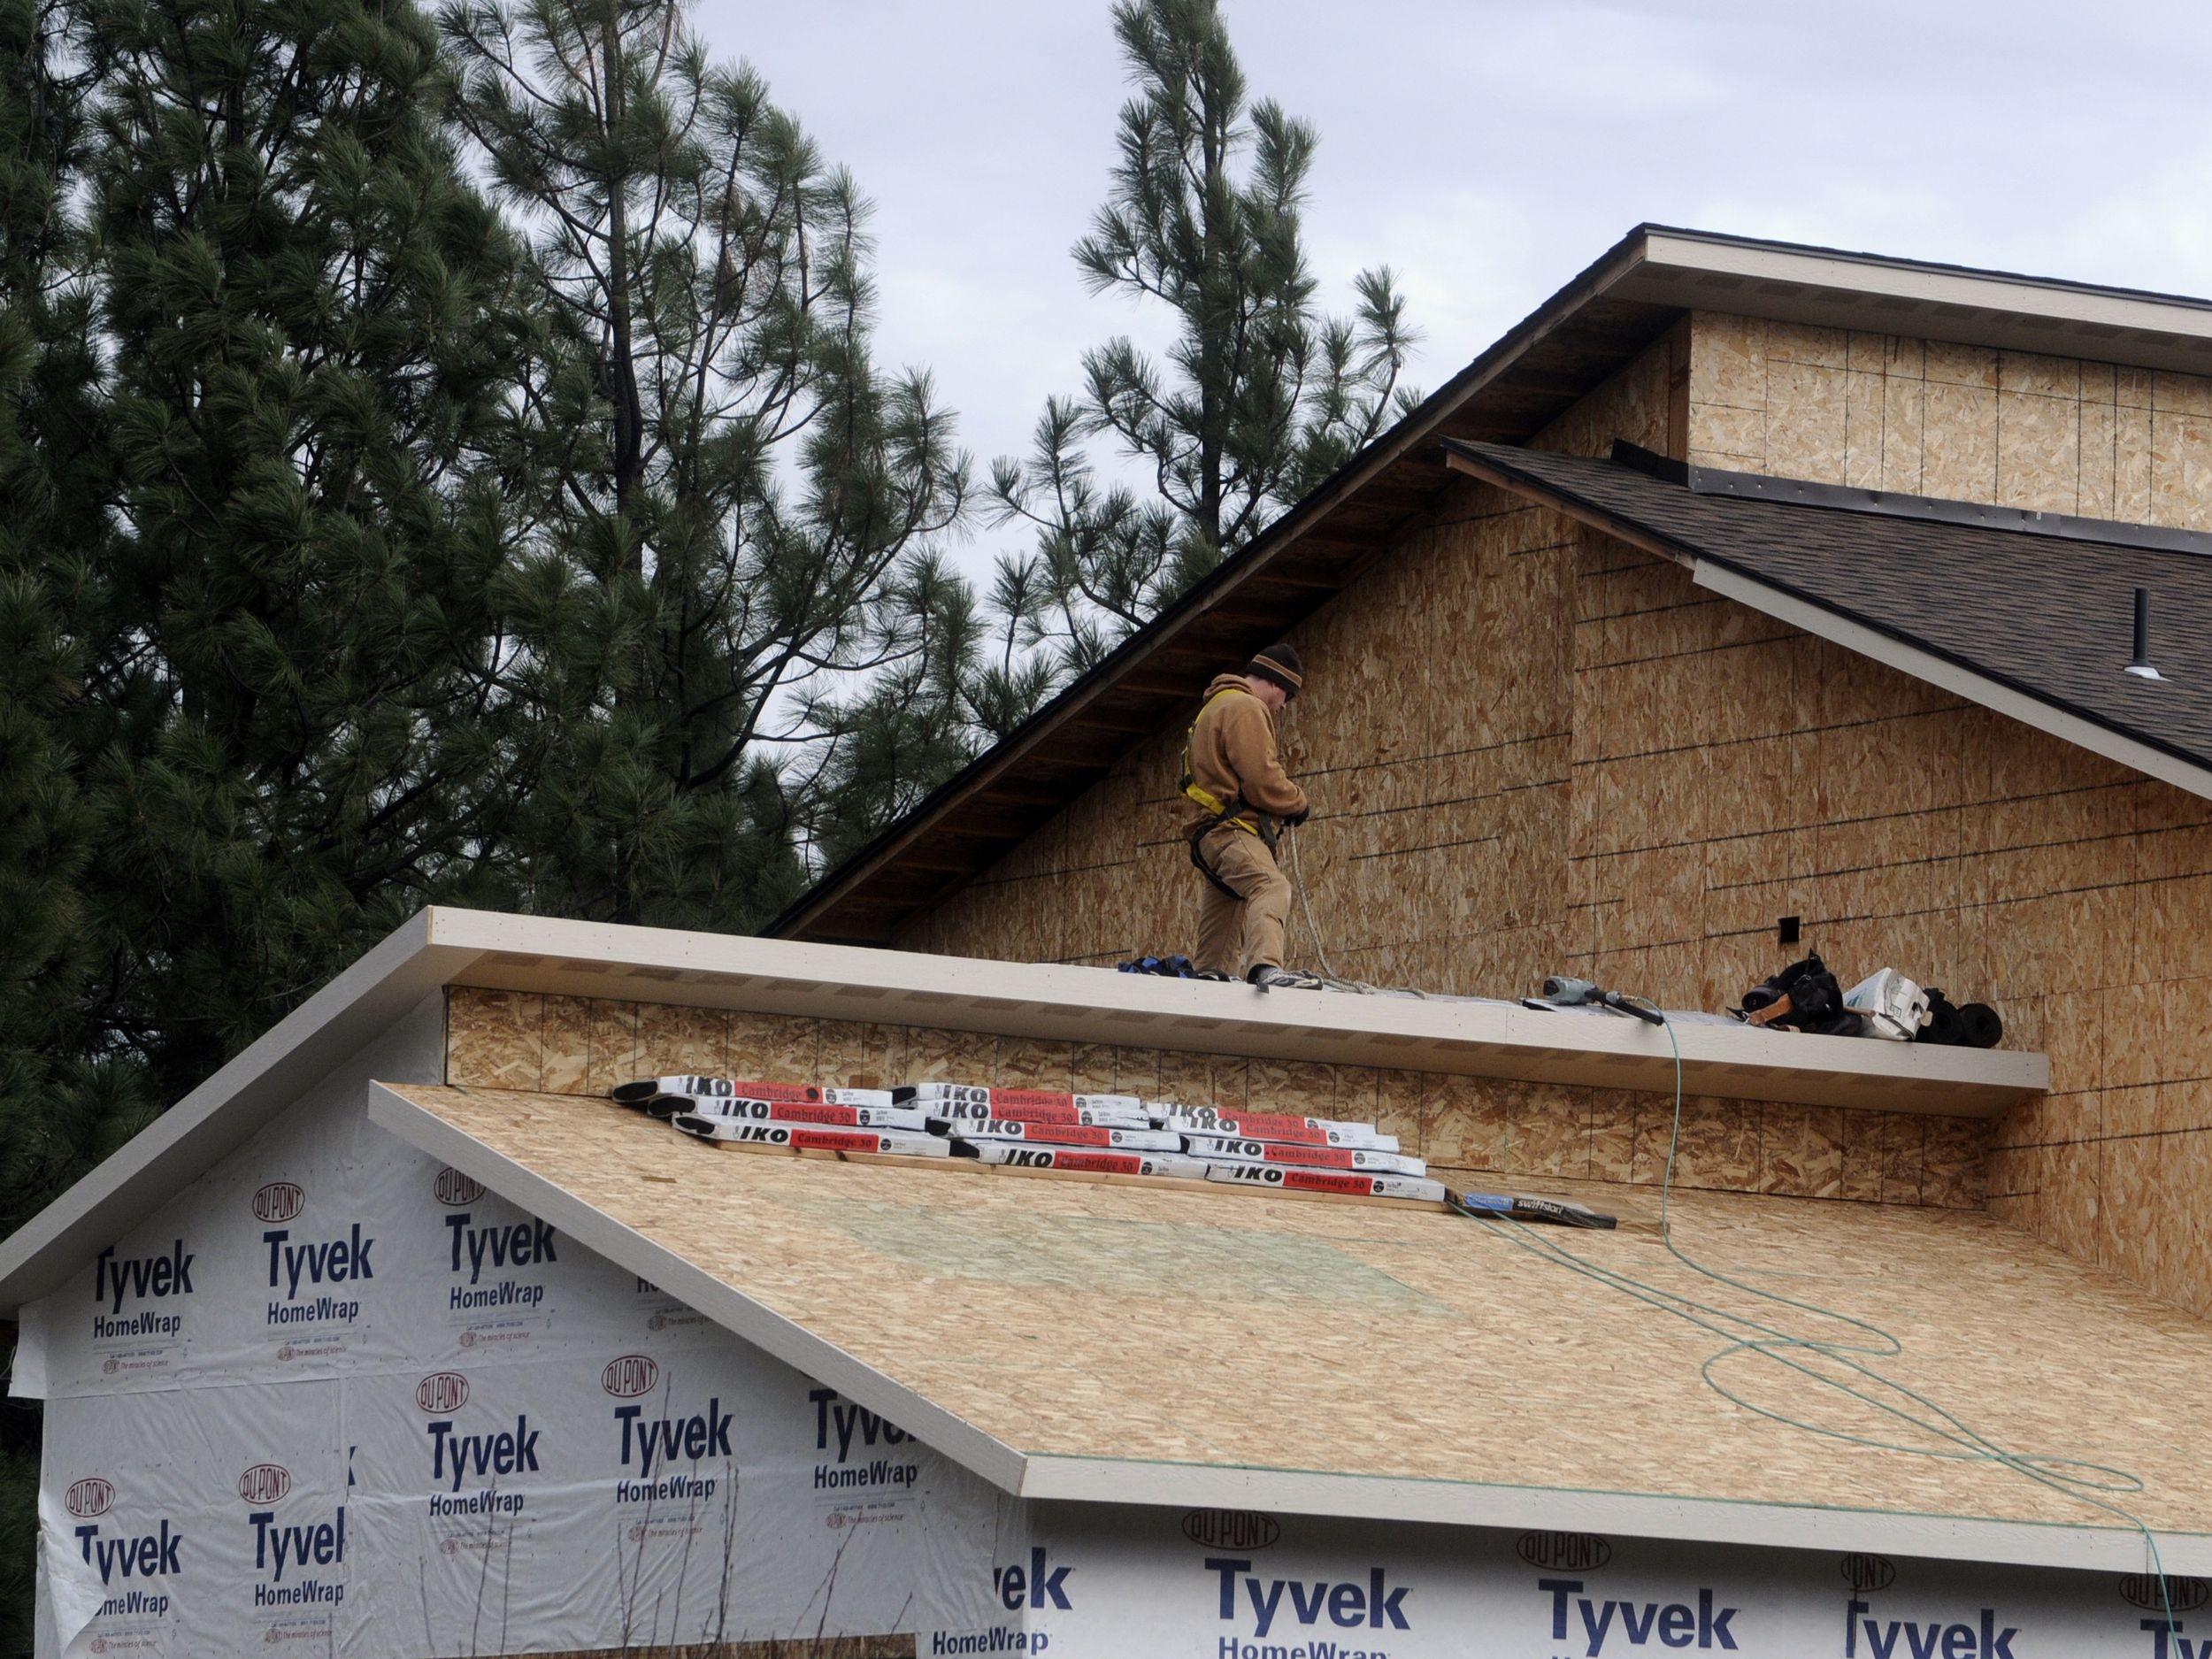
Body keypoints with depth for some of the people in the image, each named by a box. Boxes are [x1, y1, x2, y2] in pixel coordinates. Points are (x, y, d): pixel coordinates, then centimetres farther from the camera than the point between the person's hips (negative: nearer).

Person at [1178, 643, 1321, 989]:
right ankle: (1267, 966, -52)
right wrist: (1297, 802, 3)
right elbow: (1262, 779, -14)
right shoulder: (1245, 708, -6)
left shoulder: (1215, 708, 29)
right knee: (1271, 887, -31)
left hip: (1212, 830, 11)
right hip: (1231, 830, -11)